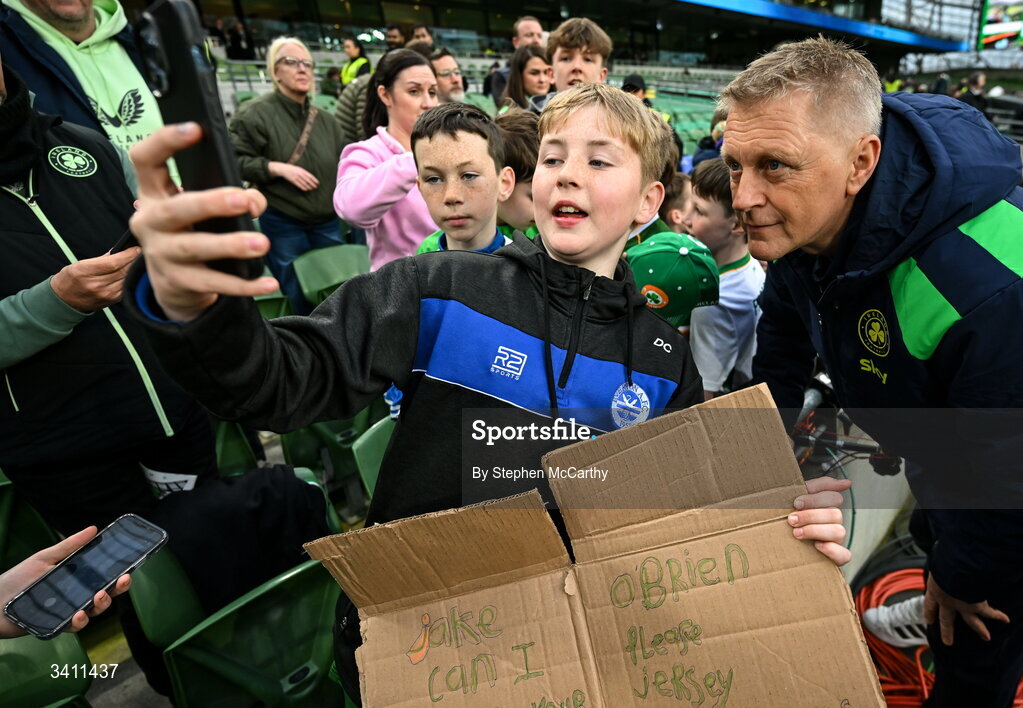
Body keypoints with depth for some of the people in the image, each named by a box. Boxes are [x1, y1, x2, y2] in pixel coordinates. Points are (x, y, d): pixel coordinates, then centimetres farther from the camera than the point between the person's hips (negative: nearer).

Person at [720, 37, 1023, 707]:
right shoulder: (803, 212, -21)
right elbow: (787, 324, -2)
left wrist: (963, 580, -13)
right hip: (934, 442, 7)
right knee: (933, 535, 35)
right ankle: (928, 611, 67)